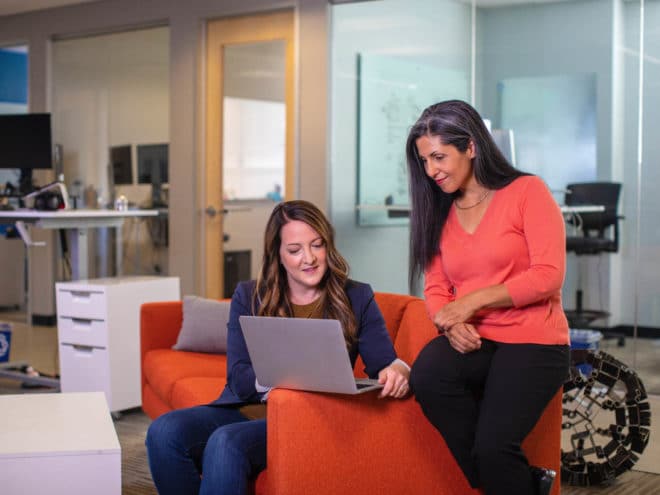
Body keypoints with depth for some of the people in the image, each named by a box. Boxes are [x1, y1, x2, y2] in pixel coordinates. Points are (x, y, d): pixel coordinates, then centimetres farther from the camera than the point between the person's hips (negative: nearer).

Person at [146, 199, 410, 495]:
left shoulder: (356, 298, 8)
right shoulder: (248, 297, 11)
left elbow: (386, 364, 0)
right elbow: (239, 379, 1)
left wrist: (397, 371, -26)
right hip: (243, 409, 3)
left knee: (226, 442, -33)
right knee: (164, 431, -26)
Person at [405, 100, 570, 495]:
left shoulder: (527, 191, -2)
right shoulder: (437, 211, 14)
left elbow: (548, 275, -11)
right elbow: (436, 289, 11)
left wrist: (473, 300, -15)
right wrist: (451, 324, -12)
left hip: (532, 341, -5)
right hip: (471, 342, 5)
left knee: (493, 447, -27)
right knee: (426, 377, -30)